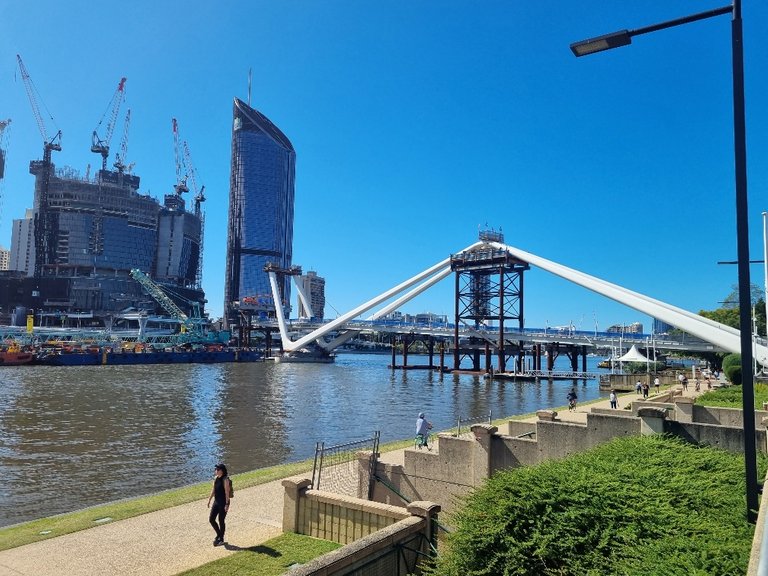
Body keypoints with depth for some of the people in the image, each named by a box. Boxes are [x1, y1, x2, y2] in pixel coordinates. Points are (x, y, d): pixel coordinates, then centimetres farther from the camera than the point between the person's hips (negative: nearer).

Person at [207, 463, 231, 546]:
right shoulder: (216, 479, 5)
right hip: (216, 502, 8)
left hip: (223, 502, -8)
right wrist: (209, 500, 14)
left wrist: (227, 504, -20)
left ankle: (221, 539, 20)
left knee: (221, 521, 3)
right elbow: (213, 490, 13)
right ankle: (219, 534, 29)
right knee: (211, 519, 8)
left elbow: (227, 493, -18)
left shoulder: (225, 480, -17)